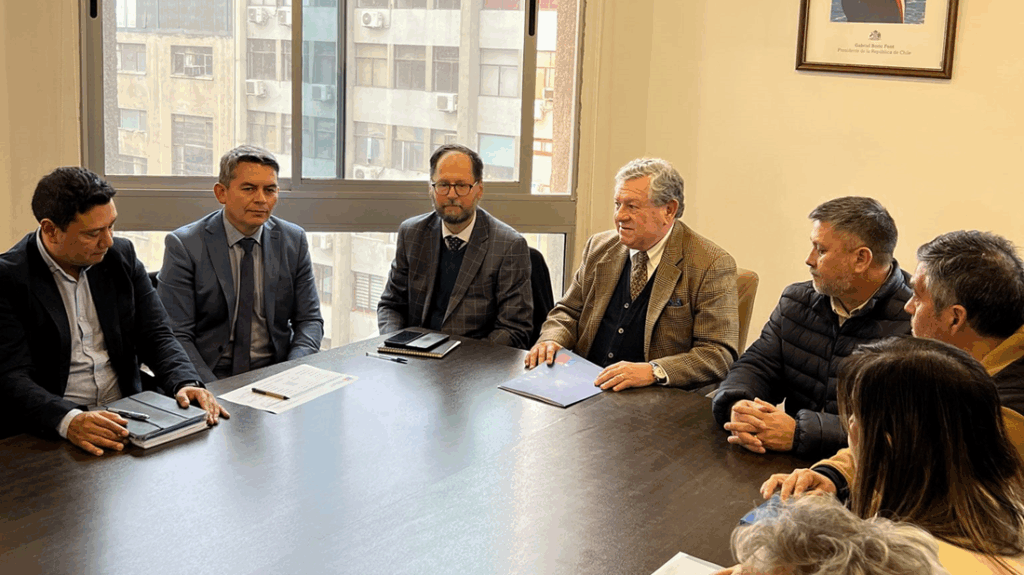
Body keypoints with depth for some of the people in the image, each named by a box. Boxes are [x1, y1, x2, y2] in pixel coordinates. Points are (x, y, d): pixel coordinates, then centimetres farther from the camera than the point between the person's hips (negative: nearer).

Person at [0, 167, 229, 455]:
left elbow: (156, 336, 7)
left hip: (124, 419, 4)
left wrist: (186, 384, -14)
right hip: (48, 433, -3)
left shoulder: (121, 256, 7)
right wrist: (69, 420, -35)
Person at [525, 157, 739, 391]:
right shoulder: (600, 247, 11)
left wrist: (653, 371, -26)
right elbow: (568, 311, 20)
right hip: (584, 388, 5)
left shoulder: (713, 266, -7)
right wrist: (552, 340, -3)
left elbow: (720, 355, -12)